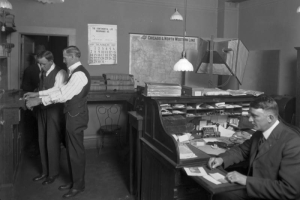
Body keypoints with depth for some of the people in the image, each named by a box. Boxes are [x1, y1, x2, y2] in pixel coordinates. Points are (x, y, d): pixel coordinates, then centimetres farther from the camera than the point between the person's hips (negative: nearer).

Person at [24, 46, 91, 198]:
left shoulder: (79, 74, -20)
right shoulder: (75, 72, 14)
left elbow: (64, 95, -27)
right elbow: (61, 89, 14)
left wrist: (39, 101, -24)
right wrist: (38, 94, 9)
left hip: (76, 117, -10)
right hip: (72, 116, 10)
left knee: (76, 152, 2)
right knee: (71, 150, 17)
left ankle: (78, 185, 18)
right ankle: (74, 181, 31)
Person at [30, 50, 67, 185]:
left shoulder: (60, 73, -14)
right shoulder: (43, 73, 10)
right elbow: (42, 90, 15)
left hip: (55, 111, -7)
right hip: (42, 110, 7)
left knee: (52, 143, 2)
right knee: (42, 142, 13)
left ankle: (53, 173, 18)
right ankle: (45, 171, 28)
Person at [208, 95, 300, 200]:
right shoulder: (259, 133, 1)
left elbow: (290, 189, -27)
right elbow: (242, 150, 18)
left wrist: (246, 180, -27)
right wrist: (222, 159, -2)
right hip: (252, 189, 7)